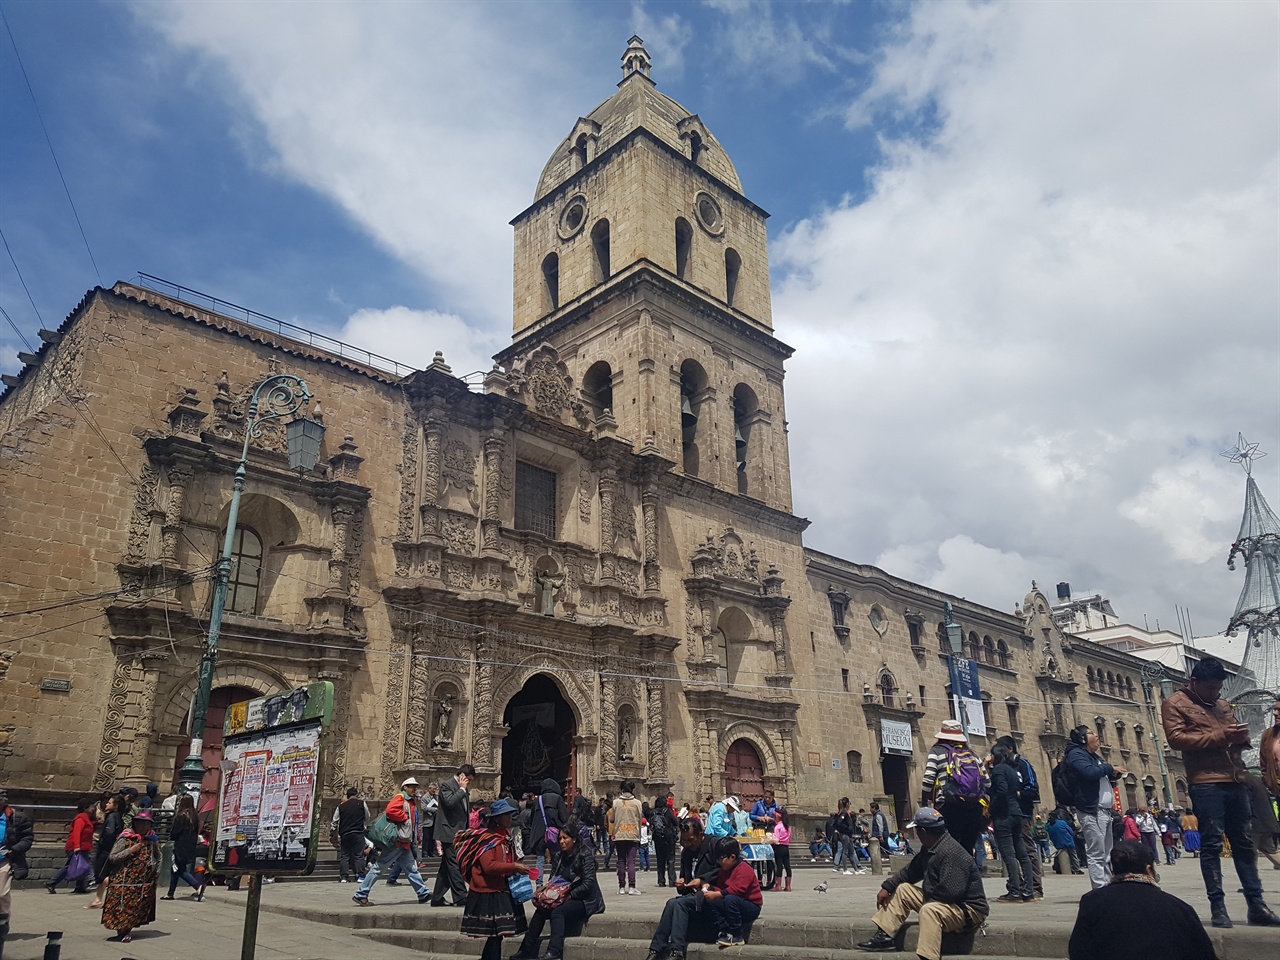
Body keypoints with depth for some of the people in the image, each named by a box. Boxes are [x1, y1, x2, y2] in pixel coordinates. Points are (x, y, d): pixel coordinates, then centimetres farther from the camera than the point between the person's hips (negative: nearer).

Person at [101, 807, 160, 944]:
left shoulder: (152, 840, 4)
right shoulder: (125, 838, -7)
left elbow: (158, 856, 17)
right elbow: (112, 857, -10)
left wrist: (156, 871, 7)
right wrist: (130, 851, -18)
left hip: (144, 882, 3)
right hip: (124, 880, -3)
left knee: (138, 907, 5)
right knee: (122, 906, -3)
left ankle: (128, 930, 20)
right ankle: (121, 930, 15)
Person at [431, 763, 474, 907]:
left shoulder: (463, 789, 17)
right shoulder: (446, 785, -9)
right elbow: (449, 802, -27)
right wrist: (462, 789, -16)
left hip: (459, 834, 9)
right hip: (449, 833, -9)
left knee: (447, 867, 11)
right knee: (455, 865, -9)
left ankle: (437, 898, 16)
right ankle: (460, 897, -7)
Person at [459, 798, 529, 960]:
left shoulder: (506, 835, 14)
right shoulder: (486, 838, -14)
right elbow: (488, 866, -24)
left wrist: (518, 869, 8)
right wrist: (514, 866, -23)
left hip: (503, 891, 8)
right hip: (489, 894, -8)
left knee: (496, 934, 11)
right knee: (495, 934, -8)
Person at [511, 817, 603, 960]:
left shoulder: (585, 854, -12)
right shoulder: (563, 856, 11)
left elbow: (588, 883, -18)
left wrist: (570, 896, -20)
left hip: (586, 900, -7)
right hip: (567, 898, 7)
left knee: (557, 912, -32)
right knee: (541, 910, -15)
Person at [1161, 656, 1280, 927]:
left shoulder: (1223, 704, 21)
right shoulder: (1175, 704, 0)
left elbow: (1236, 738, 27)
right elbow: (1175, 739, -12)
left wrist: (1241, 736, 2)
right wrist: (1219, 736, -17)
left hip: (1236, 782, 6)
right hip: (1206, 784, -6)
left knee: (1244, 843, 10)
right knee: (1211, 845, -4)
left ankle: (1256, 904, 16)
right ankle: (1217, 905, 0)